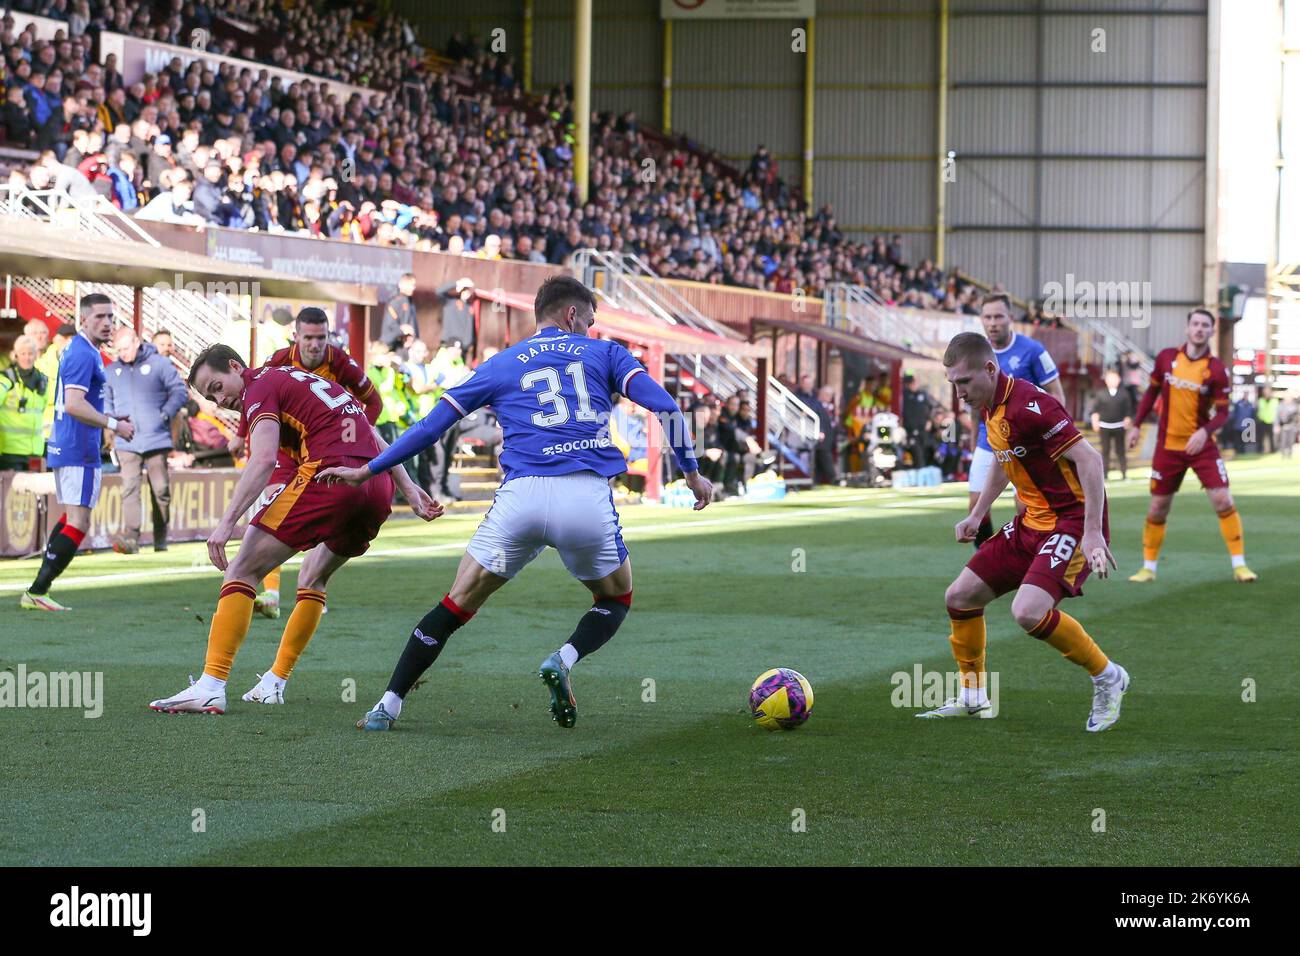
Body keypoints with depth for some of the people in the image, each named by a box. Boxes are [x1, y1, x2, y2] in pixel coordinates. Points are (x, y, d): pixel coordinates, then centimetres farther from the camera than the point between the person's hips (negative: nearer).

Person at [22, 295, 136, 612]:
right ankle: (36, 592, -13)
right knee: (79, 523, -10)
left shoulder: (78, 351, 16)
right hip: (80, 451, -11)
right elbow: (74, 405, -26)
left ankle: (39, 589, 19)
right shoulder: (83, 355, -17)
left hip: (63, 446, 11)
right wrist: (114, 424, -19)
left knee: (70, 517, 19)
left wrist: (109, 421, 20)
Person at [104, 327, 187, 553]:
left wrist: (165, 414, -11)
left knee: (161, 490, 4)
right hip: (126, 443, 2)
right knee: (129, 488, -11)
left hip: (156, 439, -1)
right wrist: (112, 419, -1)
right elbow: (104, 400, 18)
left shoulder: (160, 364, 2)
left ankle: (161, 540, 14)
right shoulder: (111, 371, 12)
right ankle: (130, 538, -19)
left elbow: (179, 392, 1)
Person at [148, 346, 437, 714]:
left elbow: (264, 459, -15)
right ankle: (275, 683, 28)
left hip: (329, 474, -9)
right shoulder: (301, 378, 29)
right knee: (313, 578, 28)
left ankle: (211, 686, -16)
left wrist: (227, 522, -20)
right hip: (378, 489, 9)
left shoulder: (260, 385, 3)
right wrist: (408, 488, 31)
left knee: (242, 570, -6)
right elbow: (371, 436, 29)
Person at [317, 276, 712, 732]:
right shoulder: (604, 353, 18)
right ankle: (564, 660, -5)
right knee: (616, 598, 24)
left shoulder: (502, 364, 20)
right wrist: (691, 471, 16)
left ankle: (388, 706, 5)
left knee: (457, 605, 11)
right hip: (588, 497, -1)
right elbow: (664, 405, 5)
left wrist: (367, 471, 26)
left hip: (521, 496, 1)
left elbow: (432, 425, 18)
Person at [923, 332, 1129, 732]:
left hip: (1072, 520, -10)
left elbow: (1088, 459, -26)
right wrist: (977, 515, 22)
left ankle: (1107, 677, -5)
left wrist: (1093, 533, -28)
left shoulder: (1028, 406, -23)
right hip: (1031, 520, 10)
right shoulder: (990, 408, 7)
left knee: (1028, 611, -27)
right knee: (960, 596, 8)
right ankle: (972, 698, 25)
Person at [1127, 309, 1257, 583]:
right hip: (1168, 445, 2)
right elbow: (1152, 392, 13)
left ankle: (1239, 565, -3)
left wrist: (1205, 431, -24)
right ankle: (1148, 568, 19)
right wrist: (1137, 425, 10)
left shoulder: (1216, 370, -7)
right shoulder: (1166, 358, -1)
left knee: (1223, 500, -11)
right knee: (1158, 507, 5)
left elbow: (1222, 412, -6)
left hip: (1201, 445, -2)